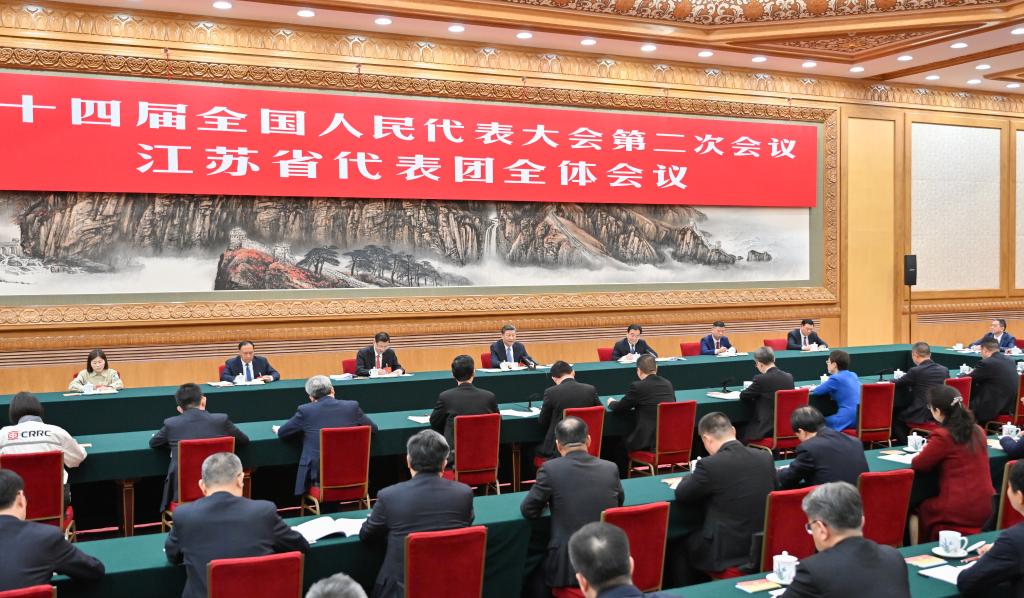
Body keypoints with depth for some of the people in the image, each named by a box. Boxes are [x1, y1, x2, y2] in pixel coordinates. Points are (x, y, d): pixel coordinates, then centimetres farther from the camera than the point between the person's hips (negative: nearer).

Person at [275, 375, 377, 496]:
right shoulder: (352, 406, -2)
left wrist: (277, 429, 34)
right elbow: (373, 428, 13)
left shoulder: (304, 410, -5)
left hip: (318, 475, -3)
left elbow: (281, 433, 10)